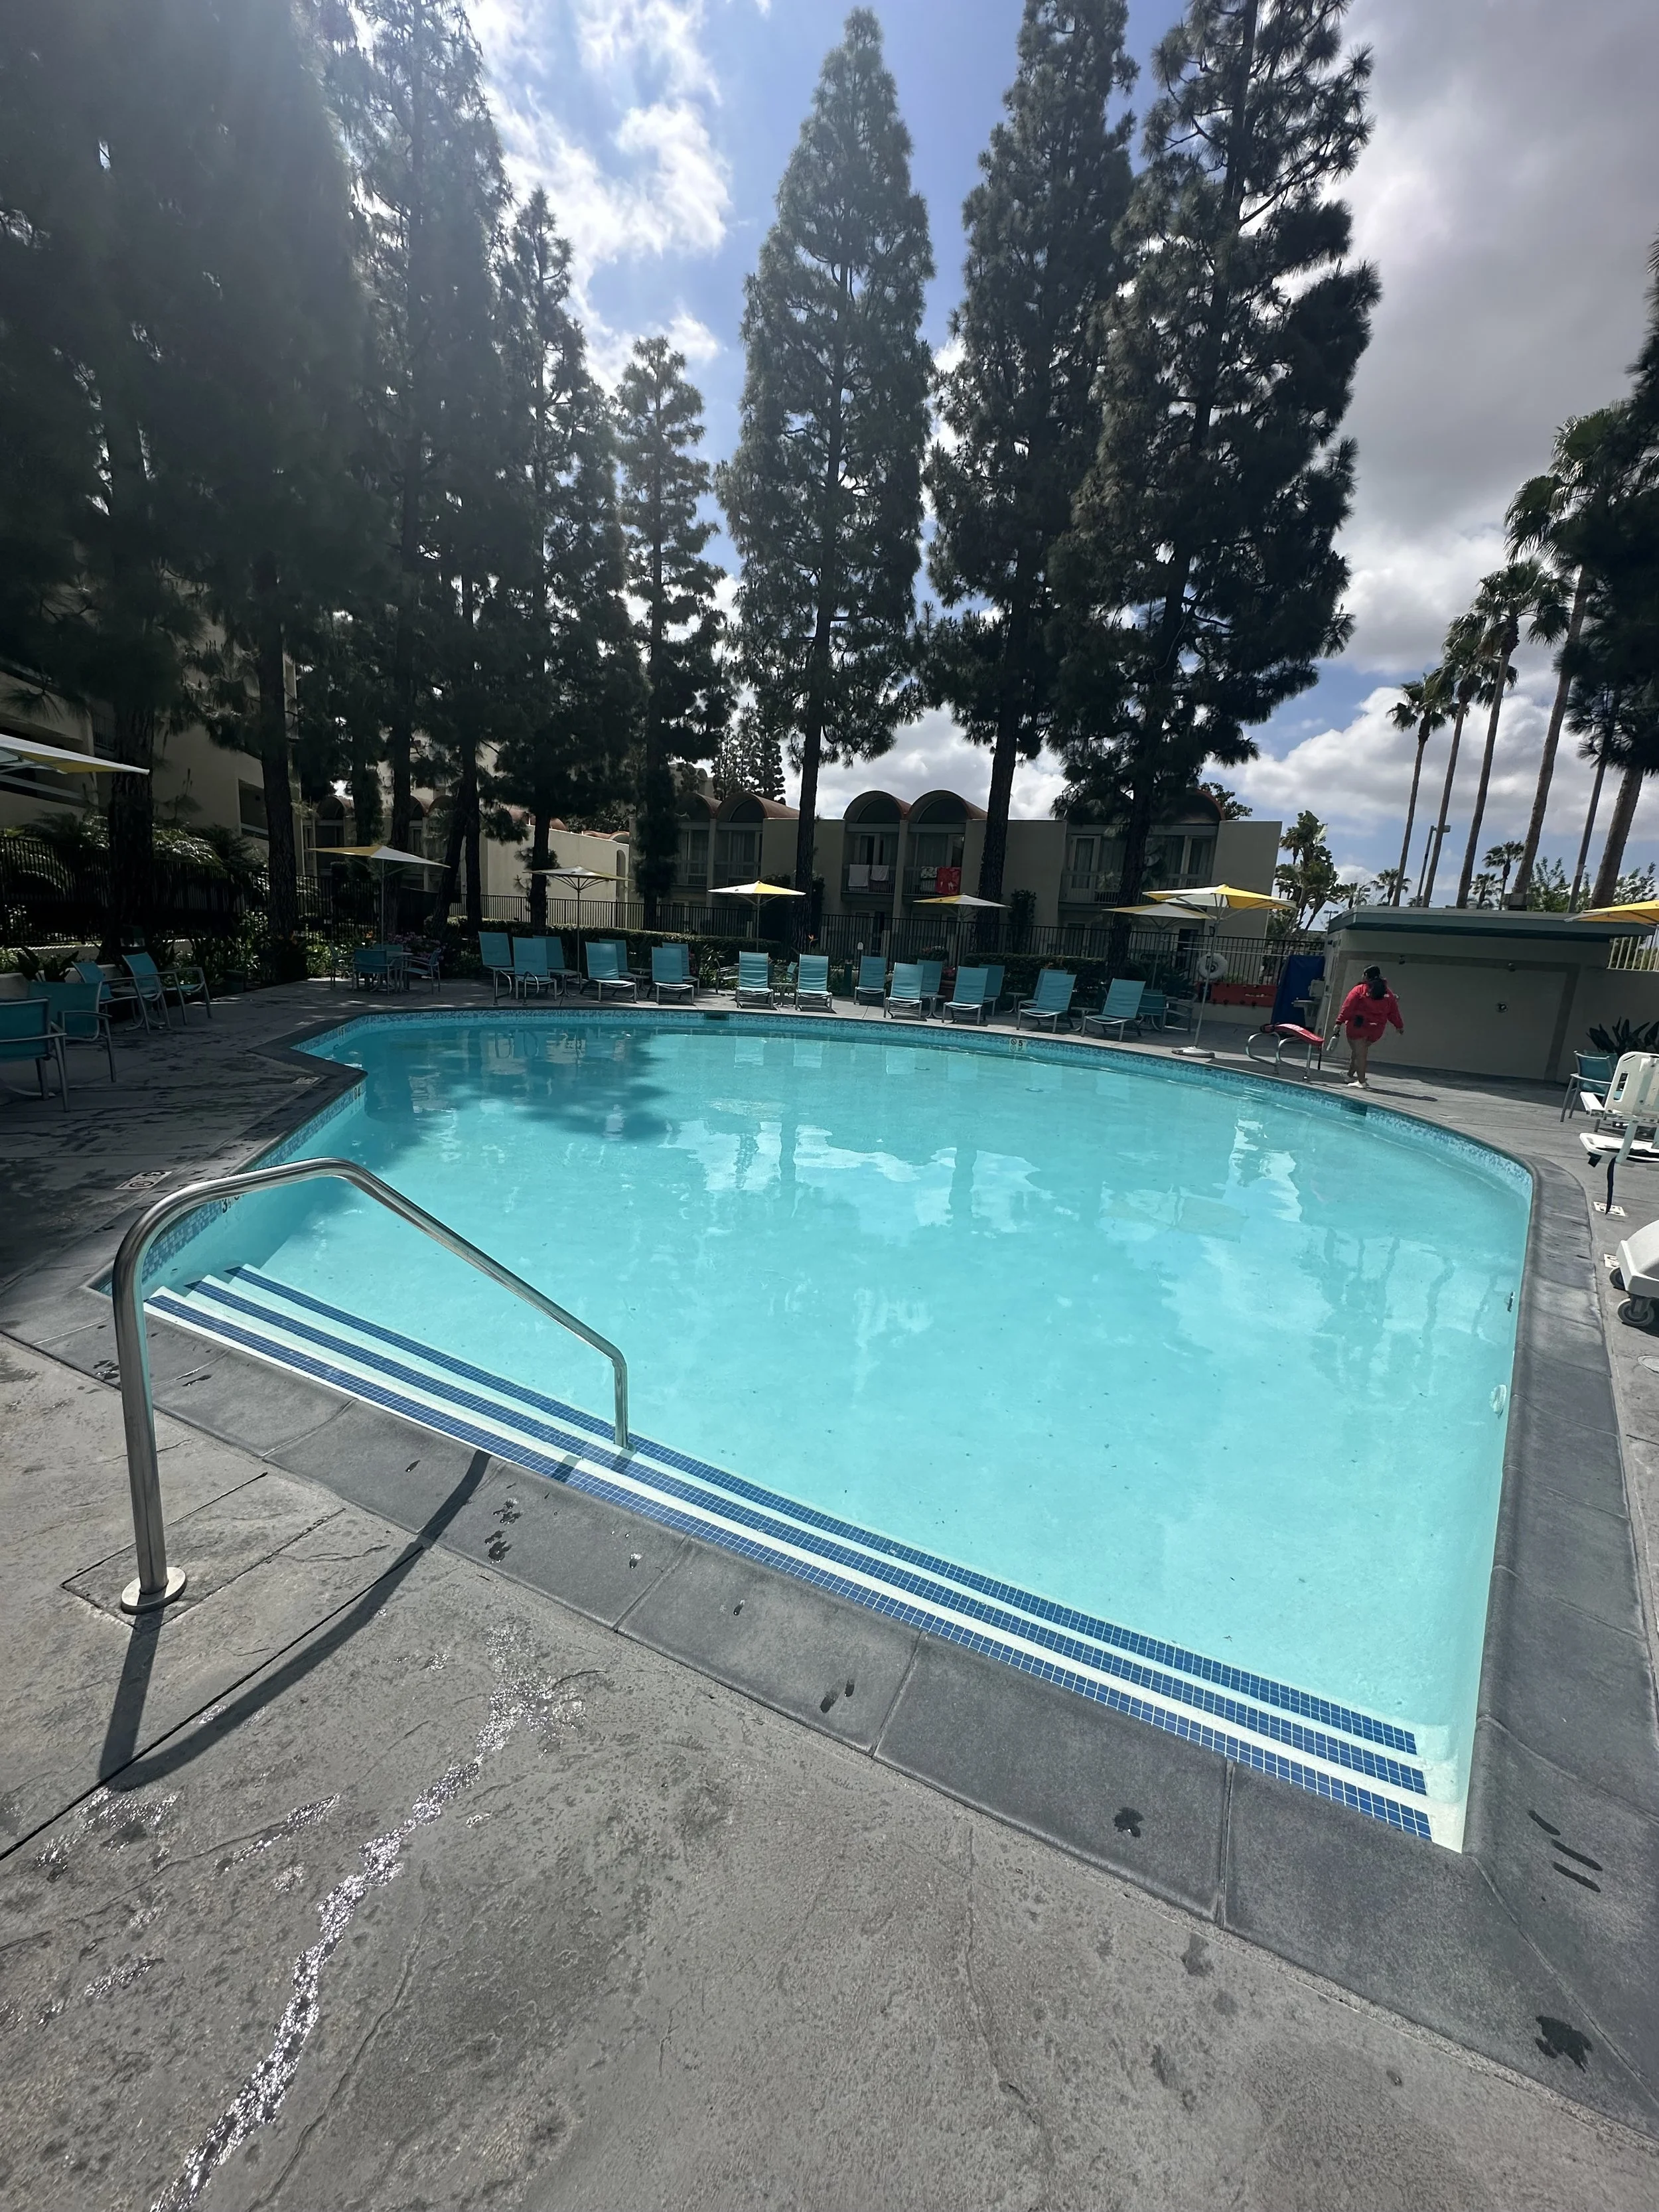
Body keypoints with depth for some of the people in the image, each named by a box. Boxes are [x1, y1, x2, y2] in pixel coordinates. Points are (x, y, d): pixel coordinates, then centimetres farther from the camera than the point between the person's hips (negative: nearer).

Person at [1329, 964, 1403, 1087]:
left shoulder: (1360, 989, -3)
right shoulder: (1388, 993, 9)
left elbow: (1348, 1008, -9)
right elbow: (1393, 1012, 13)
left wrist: (1339, 1023, -10)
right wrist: (1399, 1026, 23)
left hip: (1358, 1026, -4)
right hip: (1376, 1029, 4)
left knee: (1359, 1053, -1)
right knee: (1360, 1051, 19)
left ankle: (1362, 1081, -4)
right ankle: (1351, 1075, 28)